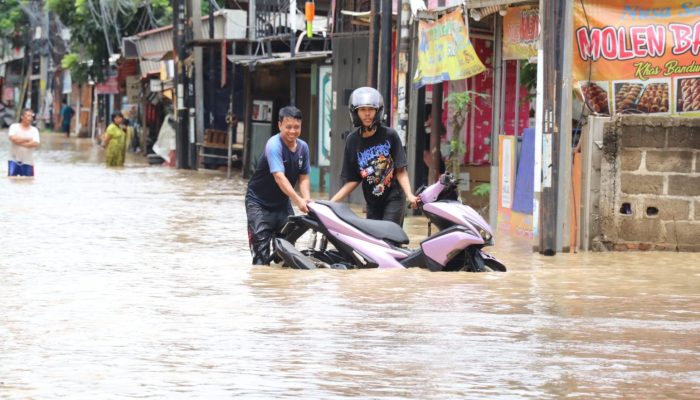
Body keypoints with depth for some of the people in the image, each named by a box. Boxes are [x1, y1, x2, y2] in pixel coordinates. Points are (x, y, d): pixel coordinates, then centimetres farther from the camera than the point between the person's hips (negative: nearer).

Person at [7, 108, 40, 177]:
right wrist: (27, 139, -10)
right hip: (14, 160, -2)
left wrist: (20, 143, -15)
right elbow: (13, 138, -17)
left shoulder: (34, 130, 4)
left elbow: (35, 144, -11)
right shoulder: (14, 126, 1)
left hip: (28, 162, 2)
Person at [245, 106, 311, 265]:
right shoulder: (274, 145, -23)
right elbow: (279, 177, -33)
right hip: (259, 202, -6)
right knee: (261, 243, -13)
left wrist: (307, 199, -20)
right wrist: (298, 200, -43)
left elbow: (303, 177, 0)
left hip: (282, 202, 6)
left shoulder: (303, 147, -1)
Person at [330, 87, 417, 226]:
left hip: (393, 199, -4)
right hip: (372, 203, 4)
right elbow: (353, 180, 5)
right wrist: (330, 203, -4)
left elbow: (400, 171, -4)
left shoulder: (389, 135, -6)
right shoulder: (352, 140, 3)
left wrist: (409, 195, -20)